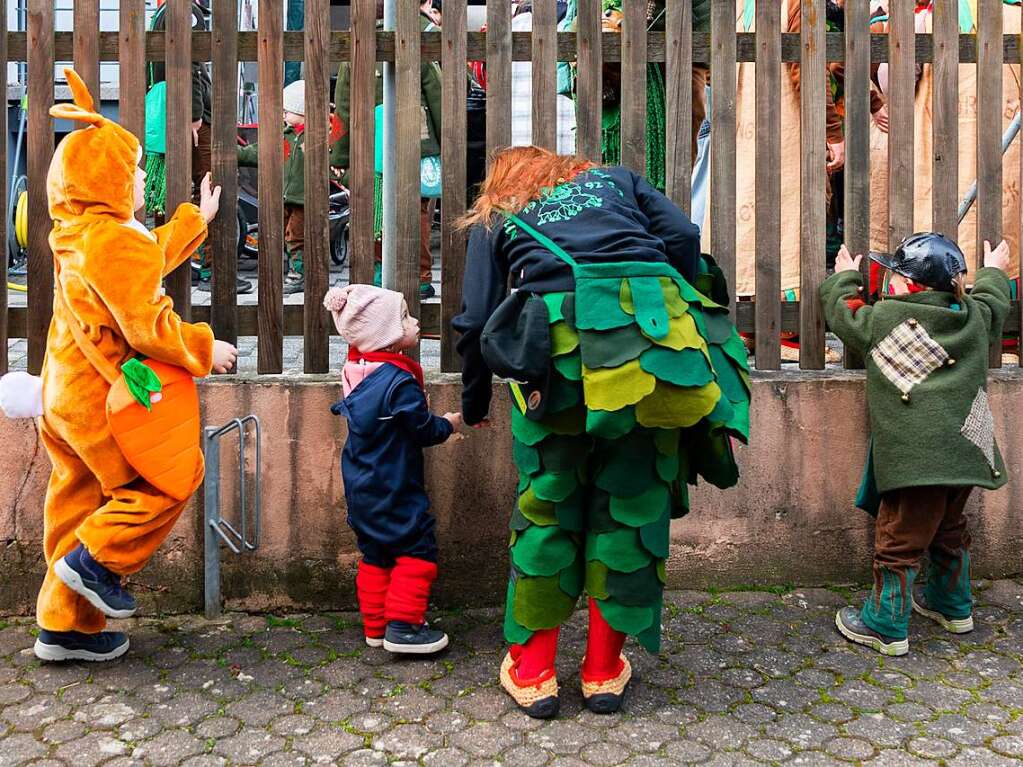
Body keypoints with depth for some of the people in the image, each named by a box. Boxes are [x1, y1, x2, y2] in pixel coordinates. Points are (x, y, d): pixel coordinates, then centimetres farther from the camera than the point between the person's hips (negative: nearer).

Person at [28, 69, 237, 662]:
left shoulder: (78, 236, 13)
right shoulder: (116, 240, -20)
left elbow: (149, 261, 30)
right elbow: (148, 327, -24)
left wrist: (198, 219, 35)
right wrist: (204, 350, -10)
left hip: (69, 392, 10)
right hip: (104, 399, -10)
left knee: (84, 500, 15)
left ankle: (66, 626, 22)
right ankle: (96, 560, 1)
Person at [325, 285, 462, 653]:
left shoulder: (357, 372, 2)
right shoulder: (400, 381, -22)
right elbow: (424, 429, -16)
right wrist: (449, 424, 5)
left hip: (361, 490, 9)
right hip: (394, 489, -8)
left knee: (375, 553, 15)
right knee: (417, 548, 2)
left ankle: (376, 625, 22)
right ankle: (402, 625, 2)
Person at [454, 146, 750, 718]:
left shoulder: (494, 219, 26)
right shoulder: (615, 179, 29)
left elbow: (478, 320, 18)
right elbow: (683, 237, 11)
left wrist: (475, 404, 30)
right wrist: (681, 323, 18)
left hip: (562, 336, -1)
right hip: (654, 327, 1)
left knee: (548, 500, 11)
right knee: (634, 495, 10)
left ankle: (534, 670, 18)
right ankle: (604, 670, 19)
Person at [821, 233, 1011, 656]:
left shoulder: (879, 319, -5)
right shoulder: (974, 318, 7)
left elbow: (840, 308, 13)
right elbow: (994, 300, 30)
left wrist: (845, 276, 33)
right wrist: (993, 272, 51)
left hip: (915, 457, -6)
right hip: (967, 450, 7)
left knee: (899, 540, -1)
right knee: (949, 528, 25)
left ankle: (886, 626, 5)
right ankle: (952, 606, 40)